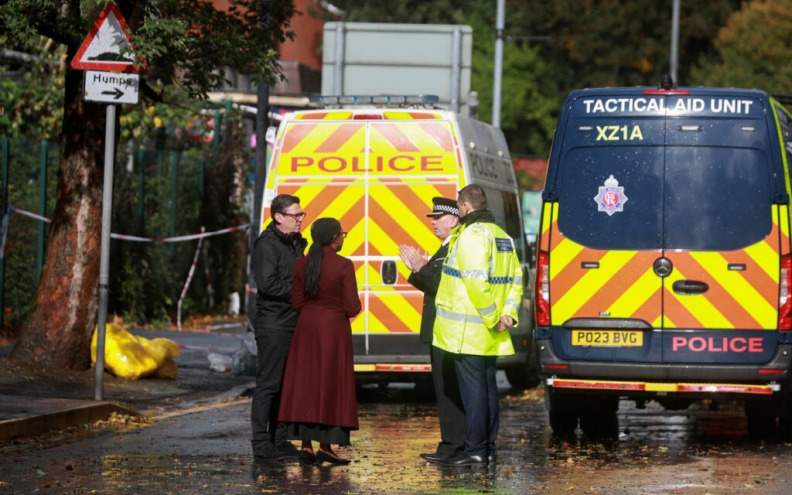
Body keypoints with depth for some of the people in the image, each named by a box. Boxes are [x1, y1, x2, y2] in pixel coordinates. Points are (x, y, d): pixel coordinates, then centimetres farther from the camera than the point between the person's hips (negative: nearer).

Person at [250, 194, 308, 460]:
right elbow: (267, 284, -20)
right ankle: (261, 443, -5)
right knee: (268, 383, -7)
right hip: (273, 325, -9)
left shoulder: (296, 243, 17)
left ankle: (279, 440, 16)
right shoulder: (267, 244, -11)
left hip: (292, 323, 9)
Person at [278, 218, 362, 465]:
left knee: (305, 383, 8)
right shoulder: (343, 265, -15)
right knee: (330, 384, 3)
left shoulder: (302, 264, -2)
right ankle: (325, 446, 2)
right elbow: (352, 307, -15)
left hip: (307, 327, 4)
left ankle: (306, 445, 6)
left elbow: (297, 302, 3)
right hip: (334, 328, -4)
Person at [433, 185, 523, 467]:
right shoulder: (501, 235, 15)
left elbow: (476, 282, -23)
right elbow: (515, 278, 14)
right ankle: (488, 448, 19)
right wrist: (507, 313, 4)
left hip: (468, 332, -9)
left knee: (473, 388, -7)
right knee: (488, 386, 13)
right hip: (489, 337, 9)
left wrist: (492, 319, -17)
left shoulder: (471, 235, -15)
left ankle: (475, 451, -6)